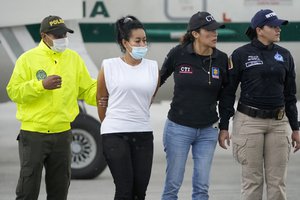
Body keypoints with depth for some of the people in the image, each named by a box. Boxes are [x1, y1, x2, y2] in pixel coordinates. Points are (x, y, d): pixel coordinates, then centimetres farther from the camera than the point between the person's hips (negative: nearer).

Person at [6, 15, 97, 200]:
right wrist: (41, 85, -21)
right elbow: (14, 92, -9)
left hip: (62, 134, 4)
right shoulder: (28, 59, -4)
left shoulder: (74, 58, 8)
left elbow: (89, 89, 10)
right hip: (33, 134, -4)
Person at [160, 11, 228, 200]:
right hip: (179, 128, -2)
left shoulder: (221, 59, -3)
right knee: (173, 184, 2)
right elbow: (160, 78, 9)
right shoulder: (178, 54, -8)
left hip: (208, 130, 2)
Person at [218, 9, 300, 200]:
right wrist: (224, 127, -3)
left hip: (278, 122, 3)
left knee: (278, 181, 2)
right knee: (252, 179, -1)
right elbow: (228, 92, 0)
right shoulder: (241, 55, -4)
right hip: (249, 121, -3)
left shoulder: (284, 55, 8)